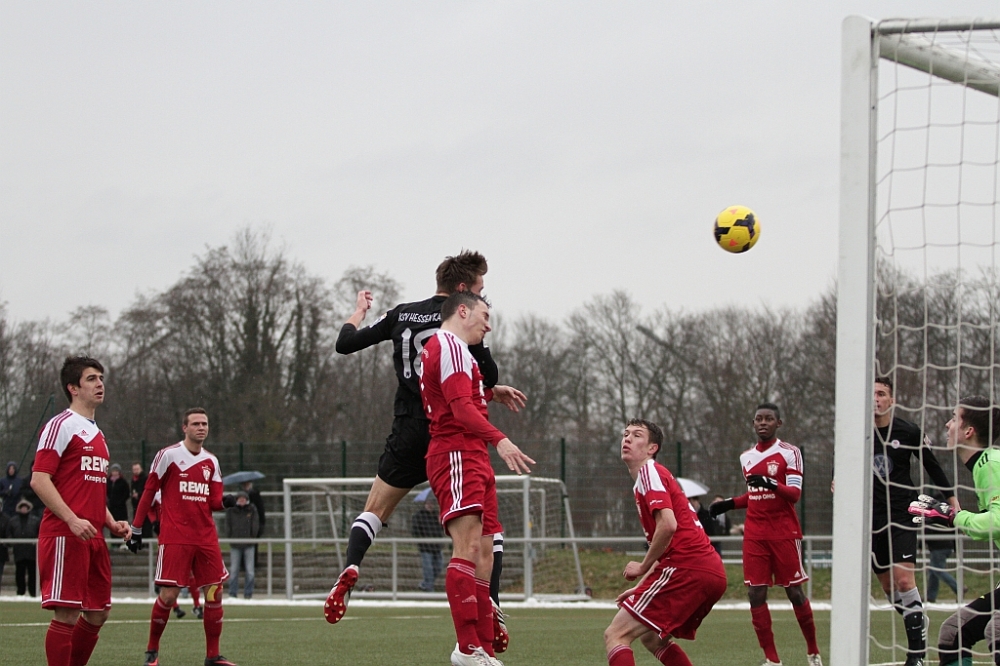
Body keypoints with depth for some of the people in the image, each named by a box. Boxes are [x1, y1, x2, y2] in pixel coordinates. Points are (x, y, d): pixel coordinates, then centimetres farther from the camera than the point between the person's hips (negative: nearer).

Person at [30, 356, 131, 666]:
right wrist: (73, 520, -22)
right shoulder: (61, 425, -6)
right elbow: (39, 480, -14)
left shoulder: (96, 434, 21)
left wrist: (111, 523, 13)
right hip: (64, 536, -9)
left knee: (98, 614, 10)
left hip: (92, 537, 9)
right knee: (66, 614, -9)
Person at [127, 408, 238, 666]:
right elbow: (149, 492, 0)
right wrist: (136, 528, -2)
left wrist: (225, 501, -12)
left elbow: (214, 501, 12)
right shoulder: (168, 455, -3)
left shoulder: (211, 462, 14)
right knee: (168, 594, -8)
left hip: (206, 537, 5)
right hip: (174, 536, -5)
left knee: (214, 592, 1)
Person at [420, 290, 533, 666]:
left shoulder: (443, 347, 26)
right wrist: (499, 440, -27)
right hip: (456, 455, -11)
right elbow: (461, 408, -19)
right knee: (468, 545, -21)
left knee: (483, 552, 8)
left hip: (474, 461, 11)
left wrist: (490, 392, 34)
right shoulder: (450, 345, -7)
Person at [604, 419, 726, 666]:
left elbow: (668, 525, -19)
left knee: (616, 635, -11)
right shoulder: (655, 474, 27)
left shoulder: (649, 471, -3)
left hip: (687, 569, -10)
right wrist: (641, 587, 24)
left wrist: (643, 568, -8)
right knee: (652, 637, 28)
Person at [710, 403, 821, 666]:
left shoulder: (789, 453, -4)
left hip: (784, 532, -5)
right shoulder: (747, 457, 14)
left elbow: (794, 494, -14)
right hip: (754, 533, 5)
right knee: (755, 593, -4)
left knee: (794, 592, -2)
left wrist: (771, 484, -30)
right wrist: (729, 504, 15)